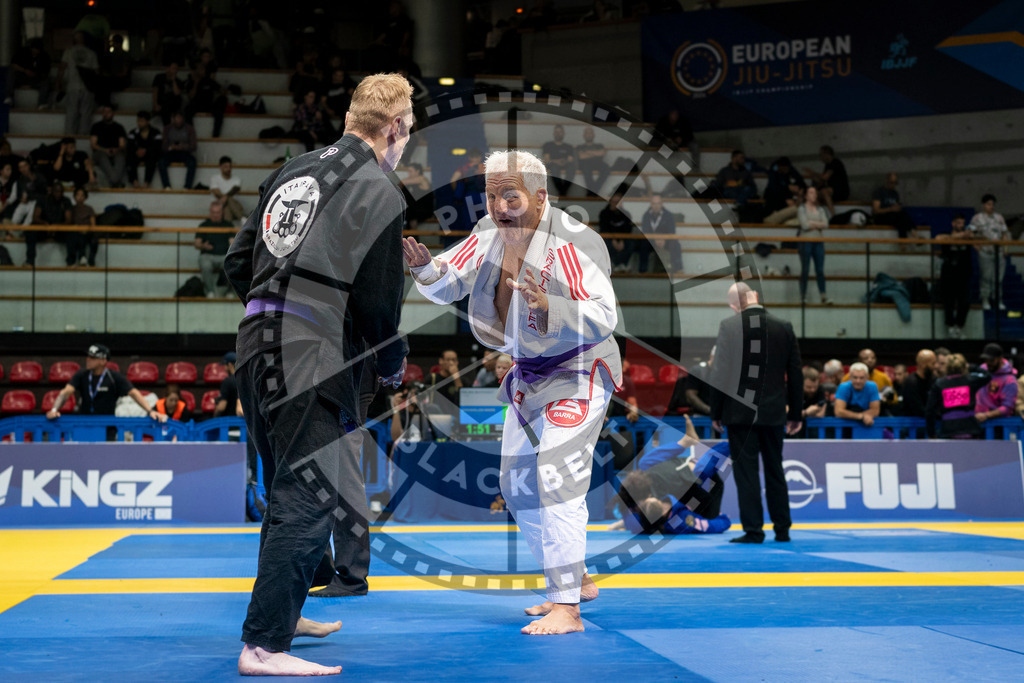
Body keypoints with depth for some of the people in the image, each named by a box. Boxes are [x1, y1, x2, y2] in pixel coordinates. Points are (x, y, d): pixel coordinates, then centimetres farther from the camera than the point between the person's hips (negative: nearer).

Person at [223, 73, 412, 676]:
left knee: (293, 489, 22)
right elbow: (377, 299, -11)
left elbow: (240, 263, 19)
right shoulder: (378, 192, -7)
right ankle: (264, 646, -4)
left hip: (260, 343, 9)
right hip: (314, 360, -9)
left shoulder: (293, 171, 16)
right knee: (309, 501, -5)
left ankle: (286, 611, 37)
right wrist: (394, 363, 5)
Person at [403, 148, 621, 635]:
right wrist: (425, 268, -21)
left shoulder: (573, 244, -27)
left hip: (579, 373, -9)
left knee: (556, 479, -19)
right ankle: (577, 581, 30)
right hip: (528, 375, 9)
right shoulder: (491, 233, -3)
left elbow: (602, 317, -36)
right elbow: (448, 285, 1)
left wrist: (548, 307, -52)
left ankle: (566, 608, -15)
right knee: (518, 485, 15)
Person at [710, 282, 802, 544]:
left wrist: (716, 413, -1)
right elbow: (795, 374, 7)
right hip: (773, 413, 4)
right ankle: (782, 530, 17)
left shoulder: (729, 326, -8)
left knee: (746, 471, 0)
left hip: (740, 412, -3)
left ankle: (753, 530, -2)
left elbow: (720, 373, -8)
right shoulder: (784, 328, 3)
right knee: (775, 471, 13)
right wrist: (795, 413, 15)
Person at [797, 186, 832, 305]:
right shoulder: (802, 209, 1)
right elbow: (805, 225, -11)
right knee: (805, 269, -2)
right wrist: (818, 224, -1)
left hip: (818, 241, 4)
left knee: (820, 270, -1)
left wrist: (812, 224, -9)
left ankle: (823, 295, -3)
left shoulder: (820, 209, 14)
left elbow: (825, 224, 1)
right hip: (806, 240, -4)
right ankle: (803, 296, 2)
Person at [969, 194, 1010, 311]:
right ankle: (985, 300, 5)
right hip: (985, 252, -3)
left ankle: (999, 300, 11)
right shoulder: (977, 218, 3)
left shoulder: (1000, 218, 14)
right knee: (986, 277, -3)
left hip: (999, 252, 3)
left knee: (999, 277, 3)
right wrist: (977, 246, -9)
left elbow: (1005, 234, 15)